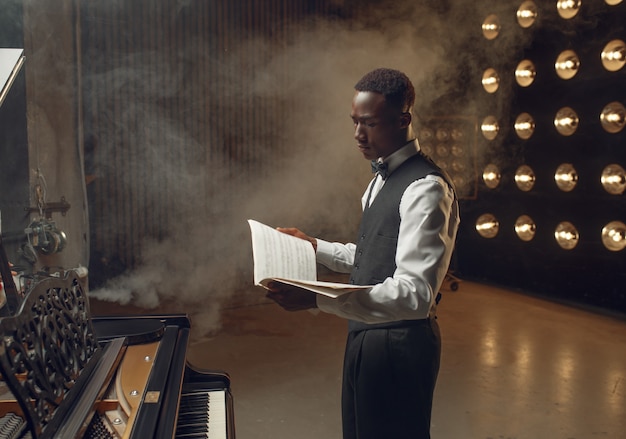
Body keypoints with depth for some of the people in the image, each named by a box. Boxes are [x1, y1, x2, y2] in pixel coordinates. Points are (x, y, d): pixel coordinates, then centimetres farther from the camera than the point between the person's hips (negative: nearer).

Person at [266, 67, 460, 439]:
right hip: (365, 336, 9)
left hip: (400, 344, -9)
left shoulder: (426, 188, -22)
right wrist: (315, 246, 10)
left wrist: (318, 299, -37)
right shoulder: (382, 181, 10)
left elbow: (414, 295, -30)